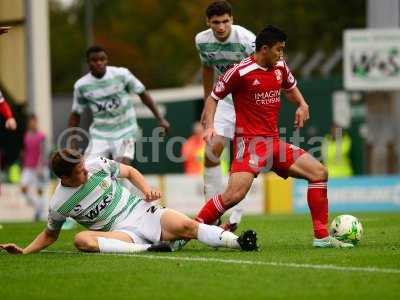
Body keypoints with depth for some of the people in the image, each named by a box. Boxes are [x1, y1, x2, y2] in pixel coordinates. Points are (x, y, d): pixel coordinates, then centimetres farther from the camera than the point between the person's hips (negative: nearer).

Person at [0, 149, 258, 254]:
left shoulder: (97, 165, 0)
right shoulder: (59, 204, -3)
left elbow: (130, 172, 15)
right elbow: (50, 235, 15)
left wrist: (147, 190, -2)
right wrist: (24, 251, 0)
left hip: (142, 211, 2)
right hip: (121, 232, -2)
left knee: (186, 226, -25)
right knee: (82, 239, -34)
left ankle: (237, 241, -34)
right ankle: (145, 249, -43)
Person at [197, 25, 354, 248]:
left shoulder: (280, 67, 10)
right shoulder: (241, 72, -11)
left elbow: (290, 87, 31)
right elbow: (213, 98, -1)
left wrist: (302, 105, 11)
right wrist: (209, 126, -17)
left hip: (274, 142, 8)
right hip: (248, 142, -8)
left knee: (319, 173, 0)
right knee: (235, 194, -26)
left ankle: (322, 237, 5)